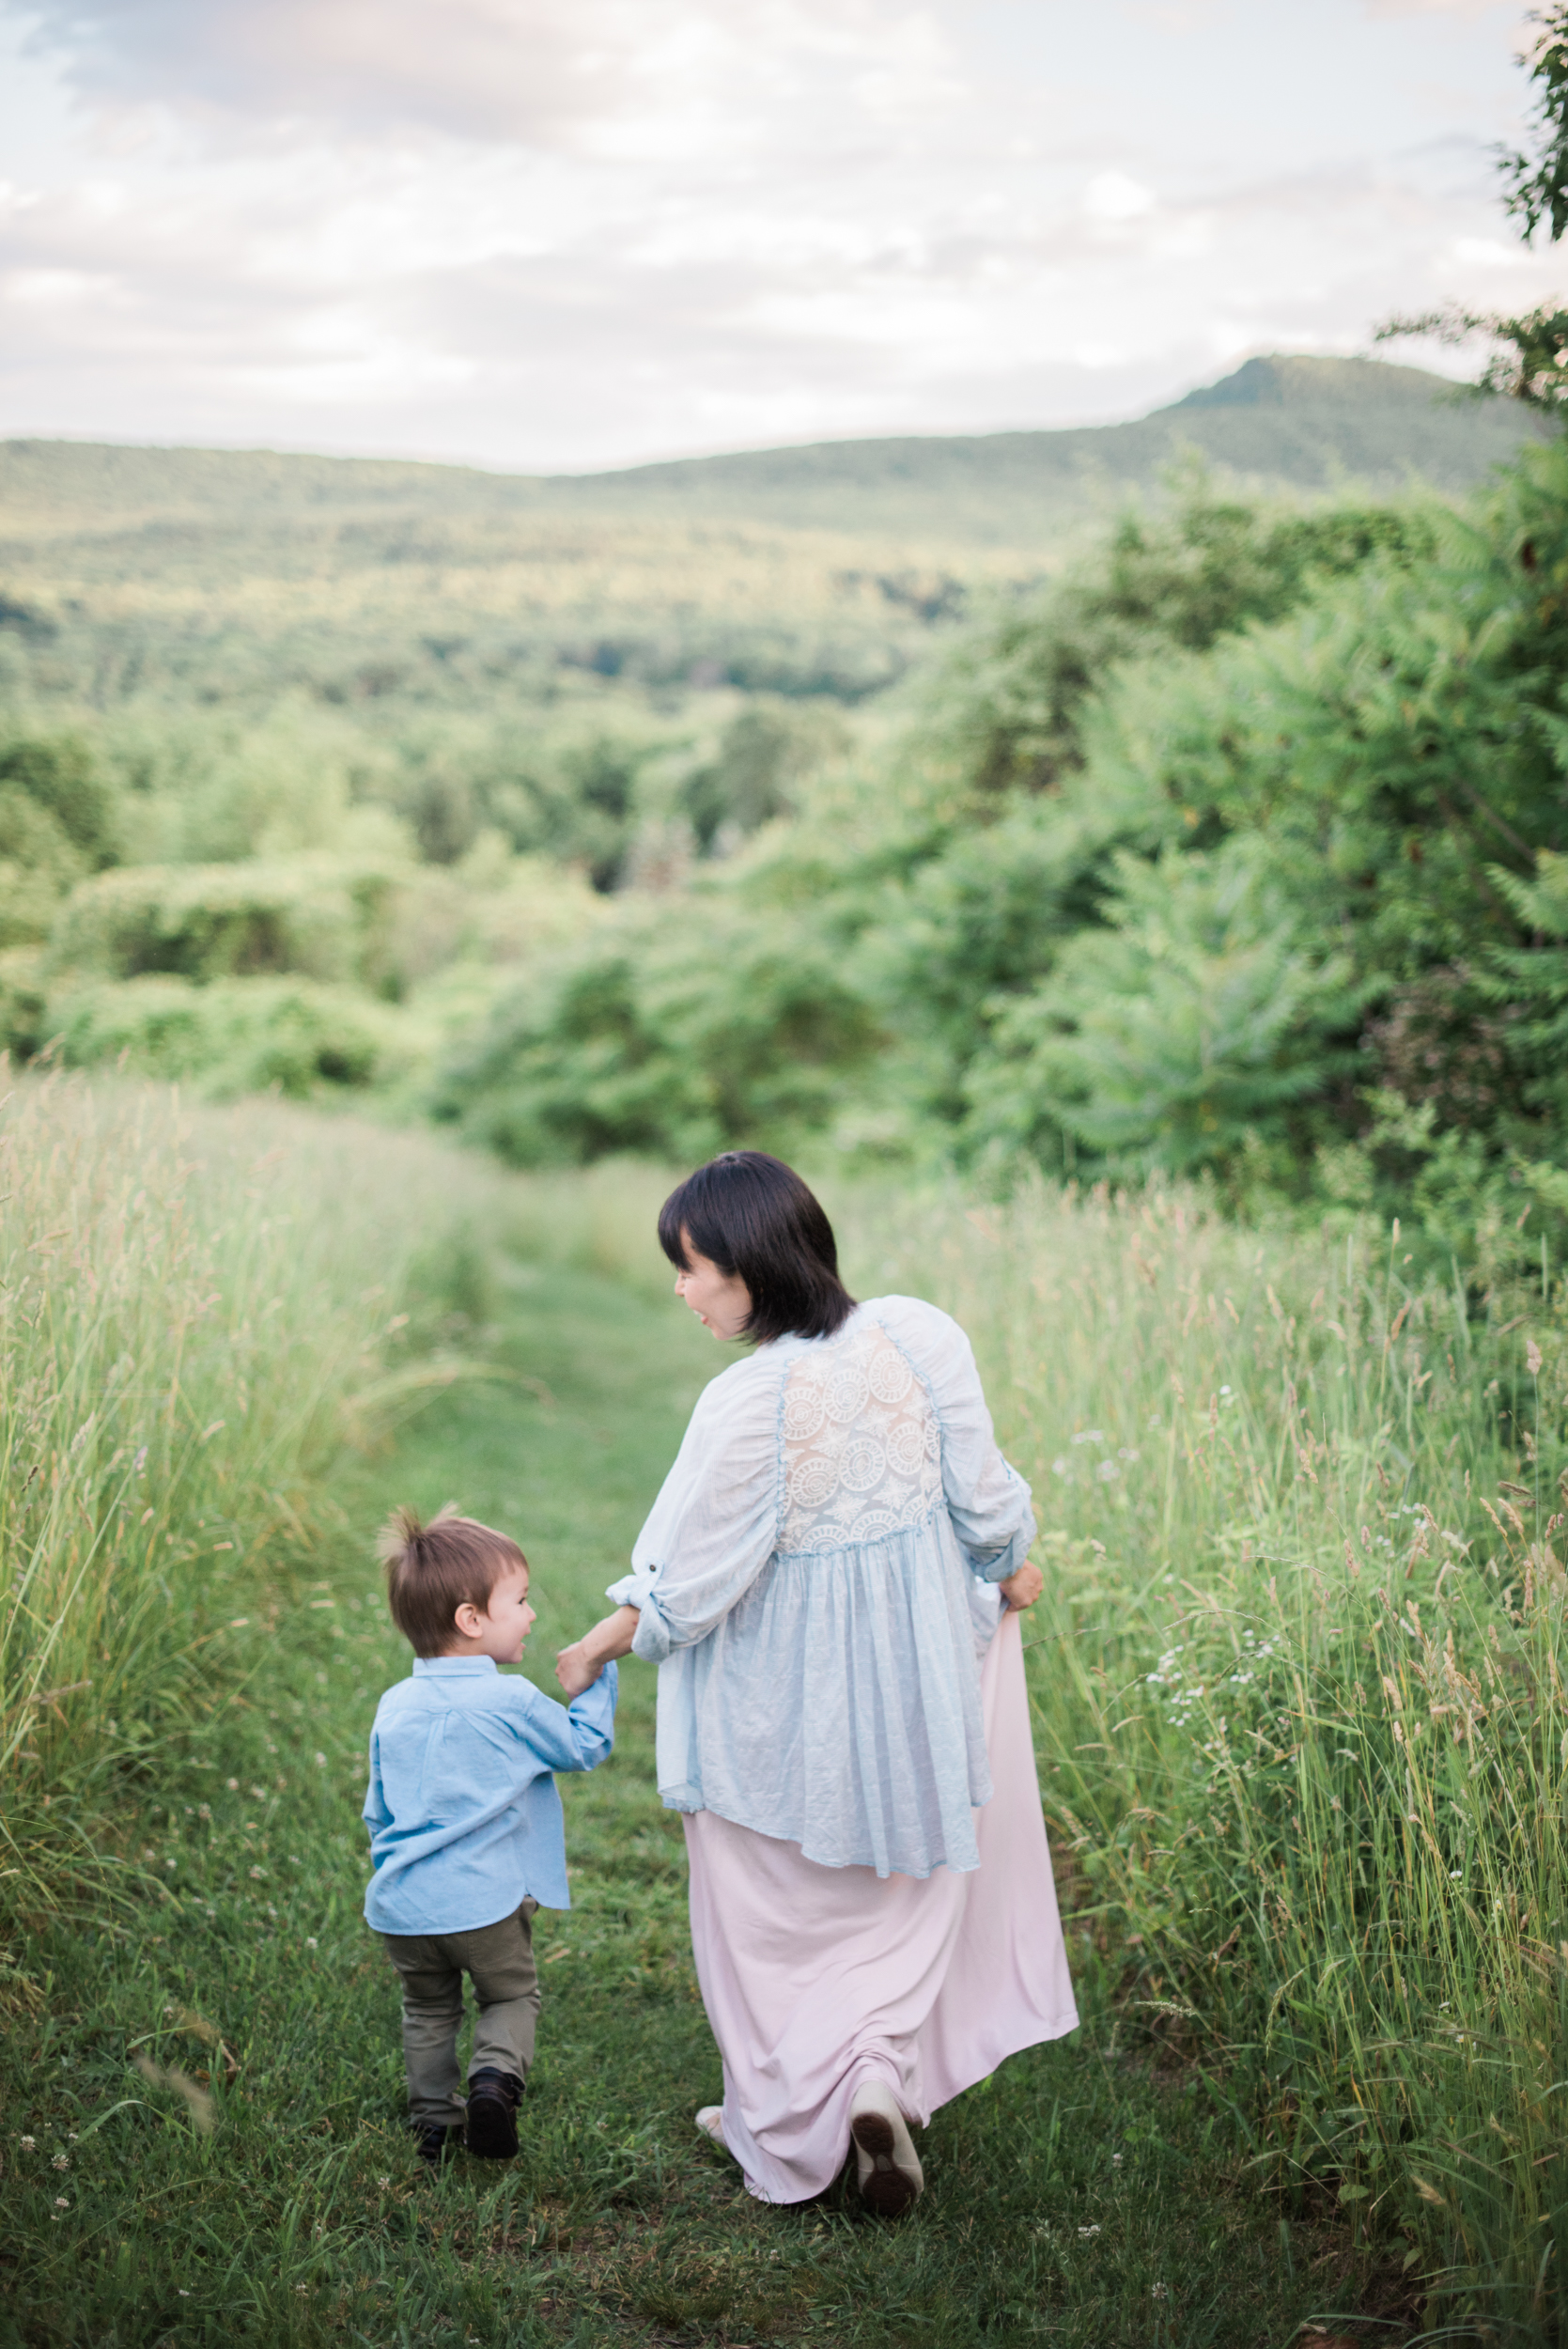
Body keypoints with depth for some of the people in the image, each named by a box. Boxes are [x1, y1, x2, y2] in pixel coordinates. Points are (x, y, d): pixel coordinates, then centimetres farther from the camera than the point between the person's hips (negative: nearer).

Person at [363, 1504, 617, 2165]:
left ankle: (434, 2120, 22)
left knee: (428, 2010, 23)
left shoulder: (394, 1707, 7)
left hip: (401, 1905, 5)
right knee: (512, 1995, 14)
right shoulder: (511, 1702, -10)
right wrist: (598, 1677, 15)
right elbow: (584, 1745, 4)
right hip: (484, 1899, -4)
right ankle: (496, 2074, -10)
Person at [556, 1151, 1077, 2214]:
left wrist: (601, 1643, 1)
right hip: (919, 1669, 4)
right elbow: (982, 1495, -5)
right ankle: (879, 2076, 11)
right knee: (901, 1887, 24)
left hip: (782, 1699, -4)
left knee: (775, 1912, 17)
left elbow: (693, 1577, -17)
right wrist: (1010, 1571, 17)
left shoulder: (747, 1403, -27)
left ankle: (789, 2122, 25)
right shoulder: (921, 1334, -15)